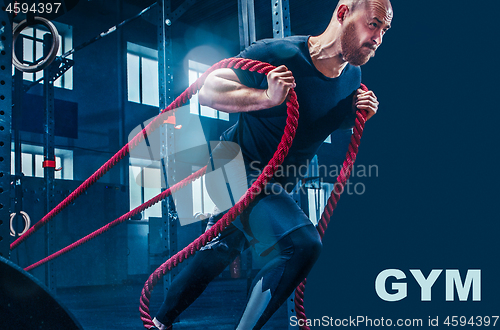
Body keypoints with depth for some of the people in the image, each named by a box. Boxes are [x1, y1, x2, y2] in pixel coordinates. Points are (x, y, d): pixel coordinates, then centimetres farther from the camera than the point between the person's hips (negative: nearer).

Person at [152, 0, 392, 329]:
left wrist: (361, 113, -6)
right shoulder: (279, 54, -24)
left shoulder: (353, 77, -2)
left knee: (222, 250, 23)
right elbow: (207, 90, -23)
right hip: (235, 165, -9)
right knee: (303, 244, -26)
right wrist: (268, 97, -37)